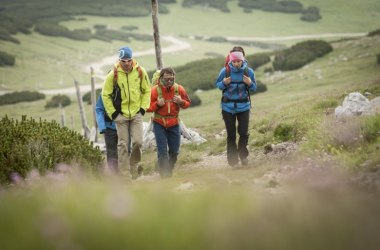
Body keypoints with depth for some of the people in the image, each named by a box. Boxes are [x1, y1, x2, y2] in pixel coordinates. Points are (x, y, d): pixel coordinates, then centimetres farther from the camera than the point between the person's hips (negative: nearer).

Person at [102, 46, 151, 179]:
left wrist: (143, 108, 1)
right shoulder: (113, 74, -9)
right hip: (121, 114, -1)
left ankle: (133, 166, 16)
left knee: (138, 142, -6)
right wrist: (113, 113, -4)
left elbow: (147, 91, 9)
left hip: (136, 113, 1)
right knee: (123, 145, 1)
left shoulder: (140, 72, -4)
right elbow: (105, 95, 0)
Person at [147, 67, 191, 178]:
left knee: (174, 151, 11)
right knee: (162, 152, -8)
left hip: (174, 124, 3)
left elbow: (187, 103, 6)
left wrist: (181, 102, -16)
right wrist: (157, 104, -24)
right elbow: (148, 107, -7)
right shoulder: (155, 90, -13)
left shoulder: (179, 89, -6)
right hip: (159, 124, -3)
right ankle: (164, 175, -5)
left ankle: (169, 172, 32)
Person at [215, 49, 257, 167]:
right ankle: (232, 159, 14)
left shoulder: (249, 71, -6)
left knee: (244, 133, -3)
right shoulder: (225, 71, -9)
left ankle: (243, 155, 18)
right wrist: (224, 83, -20)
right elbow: (217, 84, 2)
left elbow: (254, 88, 3)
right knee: (231, 135, 5)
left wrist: (250, 83, -19)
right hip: (228, 107, 0)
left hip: (243, 106, 0)